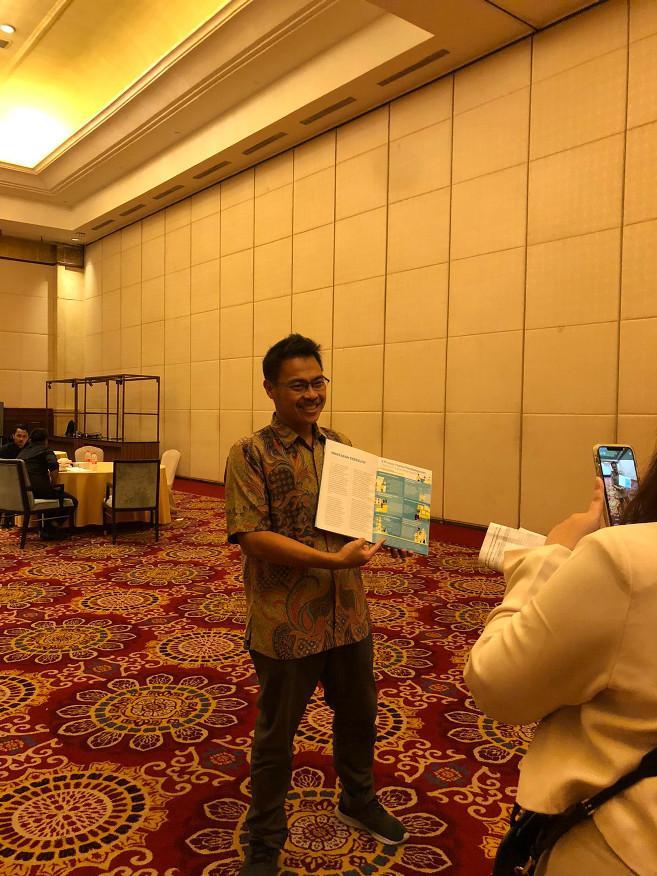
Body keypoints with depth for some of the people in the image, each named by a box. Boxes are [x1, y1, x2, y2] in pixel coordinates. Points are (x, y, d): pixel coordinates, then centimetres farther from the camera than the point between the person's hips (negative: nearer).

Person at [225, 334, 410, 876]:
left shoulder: (340, 446, 6)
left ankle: (358, 801, 51)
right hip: (286, 623, -5)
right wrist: (334, 559, -25)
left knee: (358, 715, 24)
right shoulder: (251, 455, -13)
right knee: (276, 735, 13)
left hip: (349, 615, 6)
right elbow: (251, 536, -20)